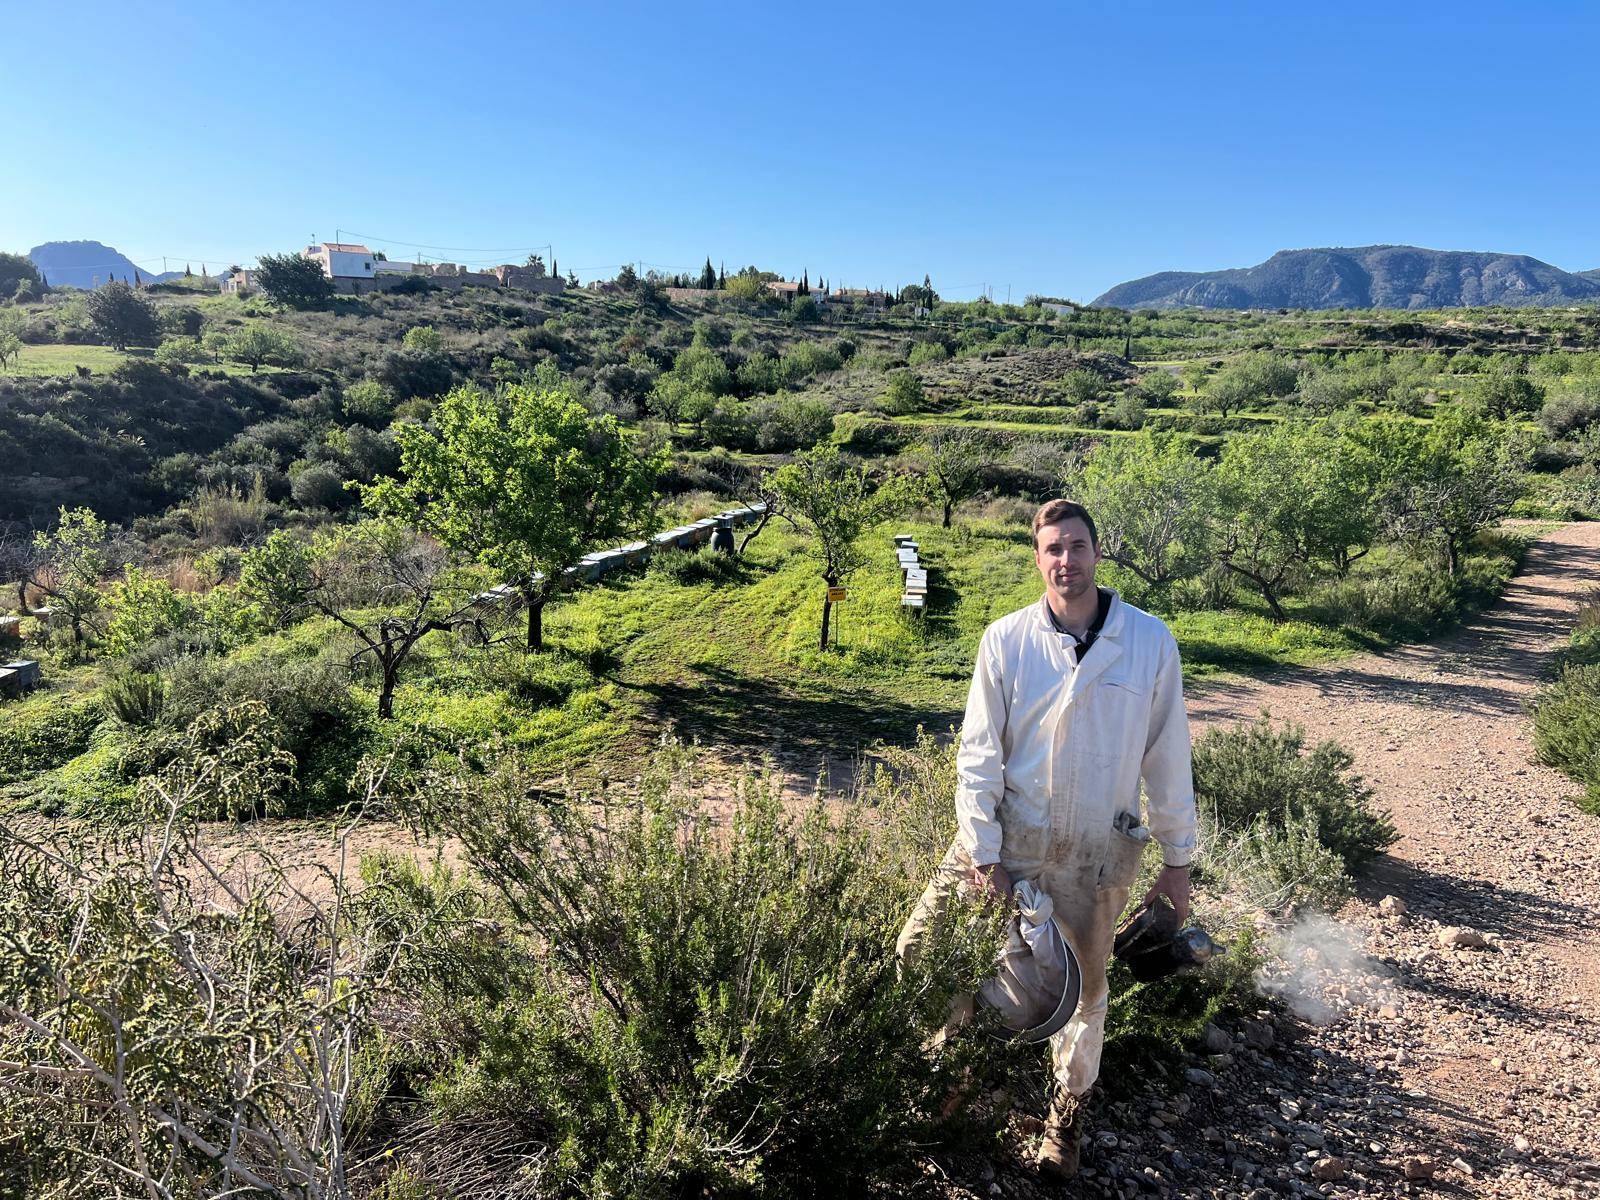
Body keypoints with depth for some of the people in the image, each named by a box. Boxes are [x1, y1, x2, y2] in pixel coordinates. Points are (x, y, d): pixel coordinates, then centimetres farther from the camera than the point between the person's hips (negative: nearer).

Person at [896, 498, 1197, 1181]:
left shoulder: (1150, 640, -9)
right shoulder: (1007, 640, -10)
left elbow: (1167, 756, -2)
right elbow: (980, 753, -7)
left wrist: (1178, 860, 2)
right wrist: (984, 853, -8)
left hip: (1098, 851, 0)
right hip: (1005, 836, 0)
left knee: (1084, 990, 16)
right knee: (920, 953, 2)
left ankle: (1067, 1117, 42)